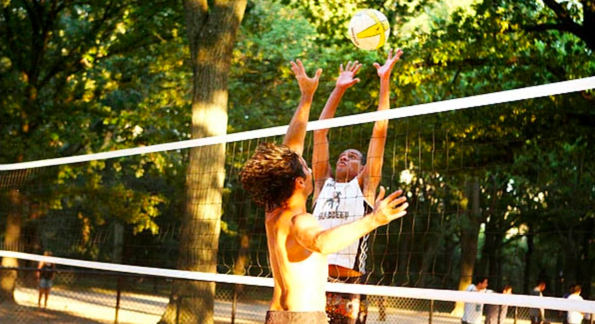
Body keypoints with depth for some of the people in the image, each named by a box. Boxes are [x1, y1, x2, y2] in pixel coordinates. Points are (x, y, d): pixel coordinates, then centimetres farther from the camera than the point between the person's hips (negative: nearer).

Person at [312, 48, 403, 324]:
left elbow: (379, 131, 9)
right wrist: (339, 89, 19)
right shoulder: (323, 184, 18)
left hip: (350, 283, -3)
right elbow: (321, 131, 19)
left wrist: (385, 81, 8)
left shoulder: (364, 187, 11)